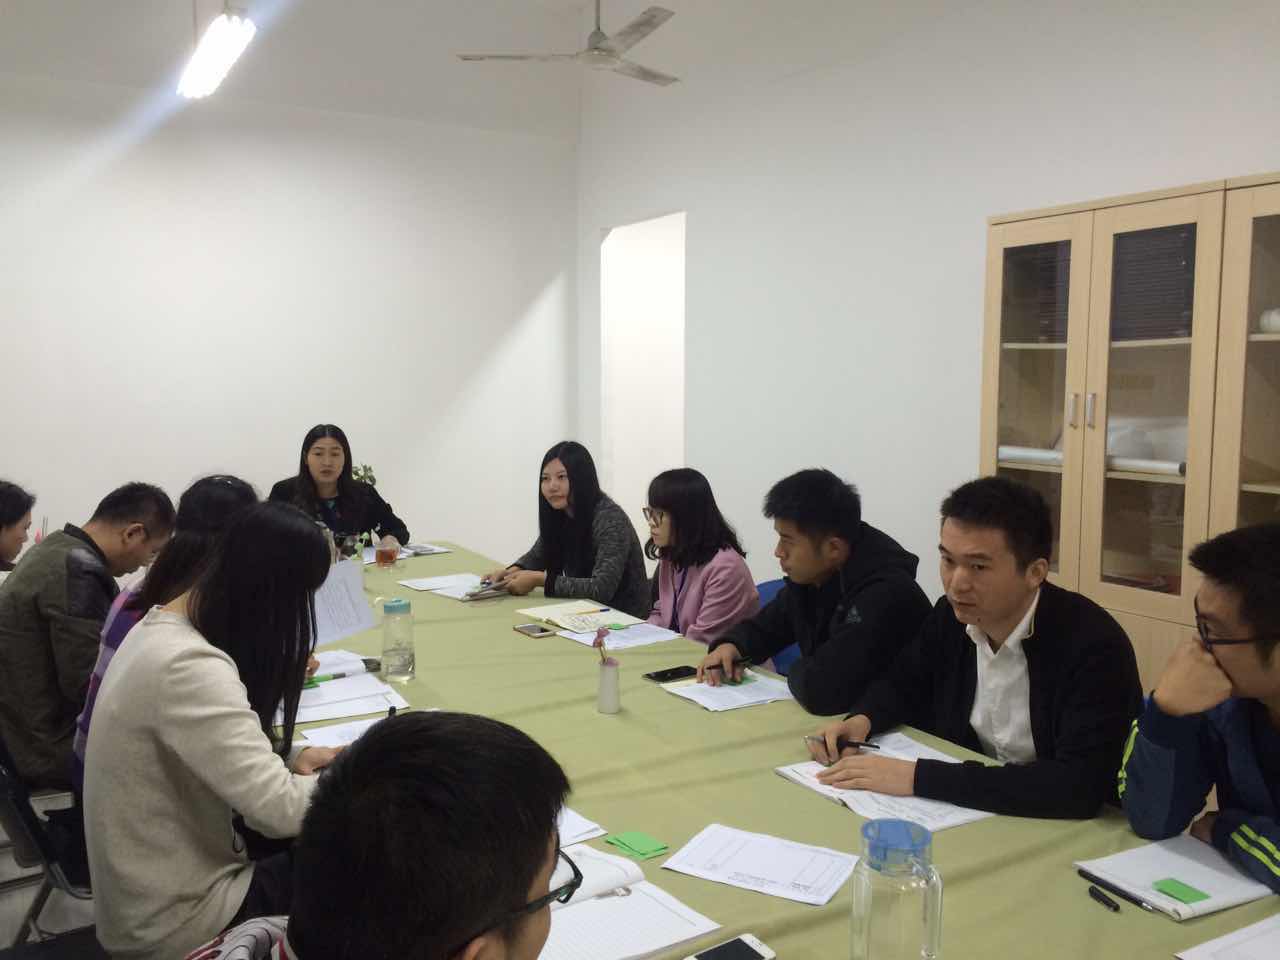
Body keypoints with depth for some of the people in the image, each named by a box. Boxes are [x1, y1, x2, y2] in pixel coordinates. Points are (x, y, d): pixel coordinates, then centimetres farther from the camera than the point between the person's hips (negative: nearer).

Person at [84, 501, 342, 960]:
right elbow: (281, 810, -35)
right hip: (174, 919, -9)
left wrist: (288, 757, -4)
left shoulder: (163, 624, 1)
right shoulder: (186, 668, -30)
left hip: (154, 888, 9)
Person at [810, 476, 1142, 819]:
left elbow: (1081, 787, -32)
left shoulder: (1093, 645, -22)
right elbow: (904, 684, 13)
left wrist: (920, 777, -31)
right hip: (967, 810, 5)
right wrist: (861, 720, -9)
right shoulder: (952, 614, -5)